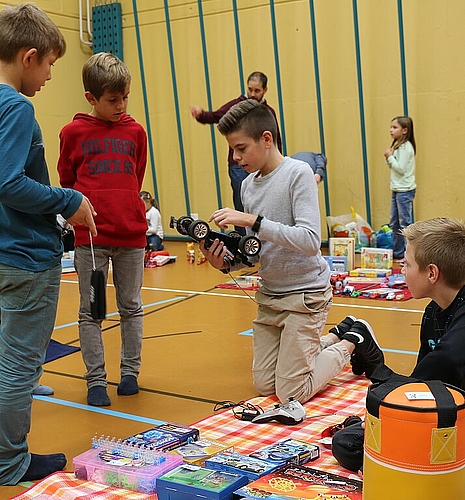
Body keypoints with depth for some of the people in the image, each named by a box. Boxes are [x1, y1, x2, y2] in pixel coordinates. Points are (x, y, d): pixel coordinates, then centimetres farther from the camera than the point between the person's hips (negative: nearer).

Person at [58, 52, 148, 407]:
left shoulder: (135, 132, 7)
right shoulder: (74, 133, 2)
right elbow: (66, 182, 9)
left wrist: (126, 208, 13)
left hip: (131, 234, 2)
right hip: (90, 236, -2)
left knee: (131, 307, 10)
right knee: (91, 311, 4)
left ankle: (131, 371, 24)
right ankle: (96, 380, 14)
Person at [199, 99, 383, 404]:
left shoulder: (298, 173, -15)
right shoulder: (248, 185, 5)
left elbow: (310, 241, -26)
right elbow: (255, 250, 10)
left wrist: (252, 220, -29)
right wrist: (226, 262, -11)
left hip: (305, 294, -7)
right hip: (269, 296, 7)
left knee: (291, 395, -4)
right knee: (264, 387, 12)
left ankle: (353, 342, 17)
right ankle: (335, 337, 28)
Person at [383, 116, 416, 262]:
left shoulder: (405, 147, -15)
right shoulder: (398, 145, 13)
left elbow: (401, 169, -21)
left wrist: (390, 157, -11)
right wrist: (389, 159, -1)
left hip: (405, 190, -10)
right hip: (396, 189, 10)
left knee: (405, 224, -5)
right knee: (394, 223, 14)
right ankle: (397, 253, 23)